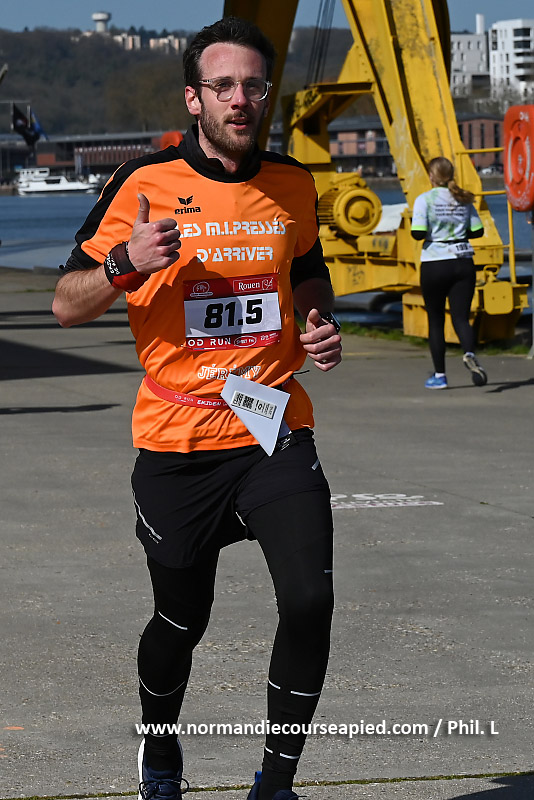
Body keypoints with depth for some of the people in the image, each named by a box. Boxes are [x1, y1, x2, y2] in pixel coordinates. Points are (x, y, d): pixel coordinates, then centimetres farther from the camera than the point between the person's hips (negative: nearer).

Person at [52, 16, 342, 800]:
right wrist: (125, 264, -22)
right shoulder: (146, 184, -6)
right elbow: (67, 304, -2)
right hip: (176, 441, -2)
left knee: (310, 600, -16)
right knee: (181, 622, 10)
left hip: (276, 432, 2)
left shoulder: (293, 184, 5)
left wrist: (322, 325, 5)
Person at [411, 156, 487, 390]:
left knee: (436, 321, 10)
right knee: (461, 317, 1)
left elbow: (418, 234, -16)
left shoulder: (425, 200, -7)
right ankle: (469, 353, -30)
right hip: (463, 263, 3)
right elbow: (478, 231, 8)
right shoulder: (463, 199, 6)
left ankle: (439, 375, 13)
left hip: (435, 264, -3)